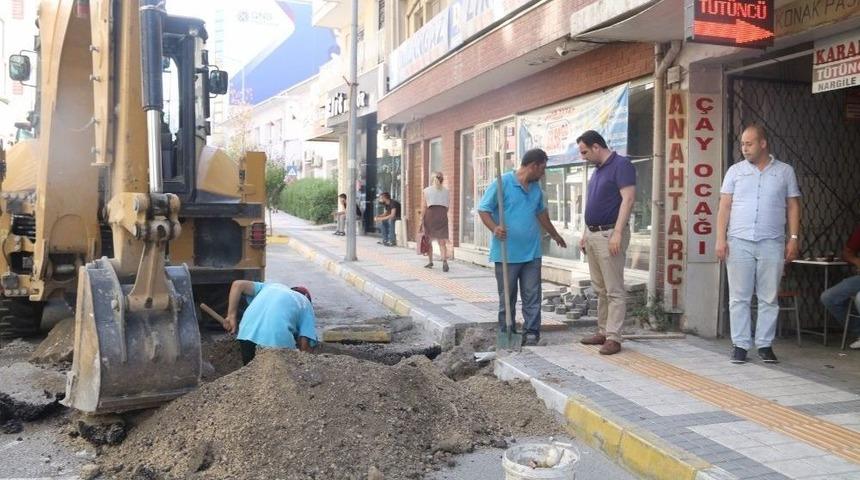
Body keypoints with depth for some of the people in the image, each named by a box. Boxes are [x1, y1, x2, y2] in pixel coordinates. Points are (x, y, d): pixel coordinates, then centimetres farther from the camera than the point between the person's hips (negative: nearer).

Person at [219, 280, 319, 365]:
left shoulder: (271, 286, 33)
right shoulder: (306, 303, 22)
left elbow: (238, 285, 19)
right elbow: (304, 344, 8)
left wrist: (231, 316, 17)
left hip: (247, 333, 4)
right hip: (278, 338, -4)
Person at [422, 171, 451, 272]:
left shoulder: (427, 190, 2)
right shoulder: (446, 191, 9)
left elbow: (425, 206, -3)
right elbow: (447, 207, 7)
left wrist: (422, 218, 0)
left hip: (430, 214, -1)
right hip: (442, 215, 1)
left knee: (429, 240, 14)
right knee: (442, 242, -3)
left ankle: (431, 262, 21)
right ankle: (444, 261, -23)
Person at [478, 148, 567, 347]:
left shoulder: (536, 188, 13)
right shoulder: (502, 183, -8)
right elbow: (483, 209, -9)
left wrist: (555, 235, 38)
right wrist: (494, 228, -26)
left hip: (532, 253, 5)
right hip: (507, 253, -5)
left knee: (532, 296, 4)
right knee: (507, 298, 5)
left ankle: (531, 333, 11)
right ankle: (507, 335, 15)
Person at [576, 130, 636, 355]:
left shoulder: (621, 165, -9)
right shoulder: (598, 170, 18)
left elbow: (628, 199, -17)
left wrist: (618, 233, -23)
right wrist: (585, 234, 19)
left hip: (609, 234, -9)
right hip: (592, 234, 9)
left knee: (614, 290, -6)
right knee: (600, 289, 13)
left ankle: (613, 338, -5)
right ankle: (603, 332, 21)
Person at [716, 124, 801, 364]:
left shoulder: (785, 171, 9)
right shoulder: (735, 171, 9)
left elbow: (793, 206, 9)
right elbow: (724, 206, 6)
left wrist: (794, 238, -1)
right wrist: (720, 238, -3)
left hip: (772, 243, 0)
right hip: (739, 242, 0)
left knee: (769, 298, 3)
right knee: (739, 298, 1)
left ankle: (765, 344, 11)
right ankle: (740, 345, 7)